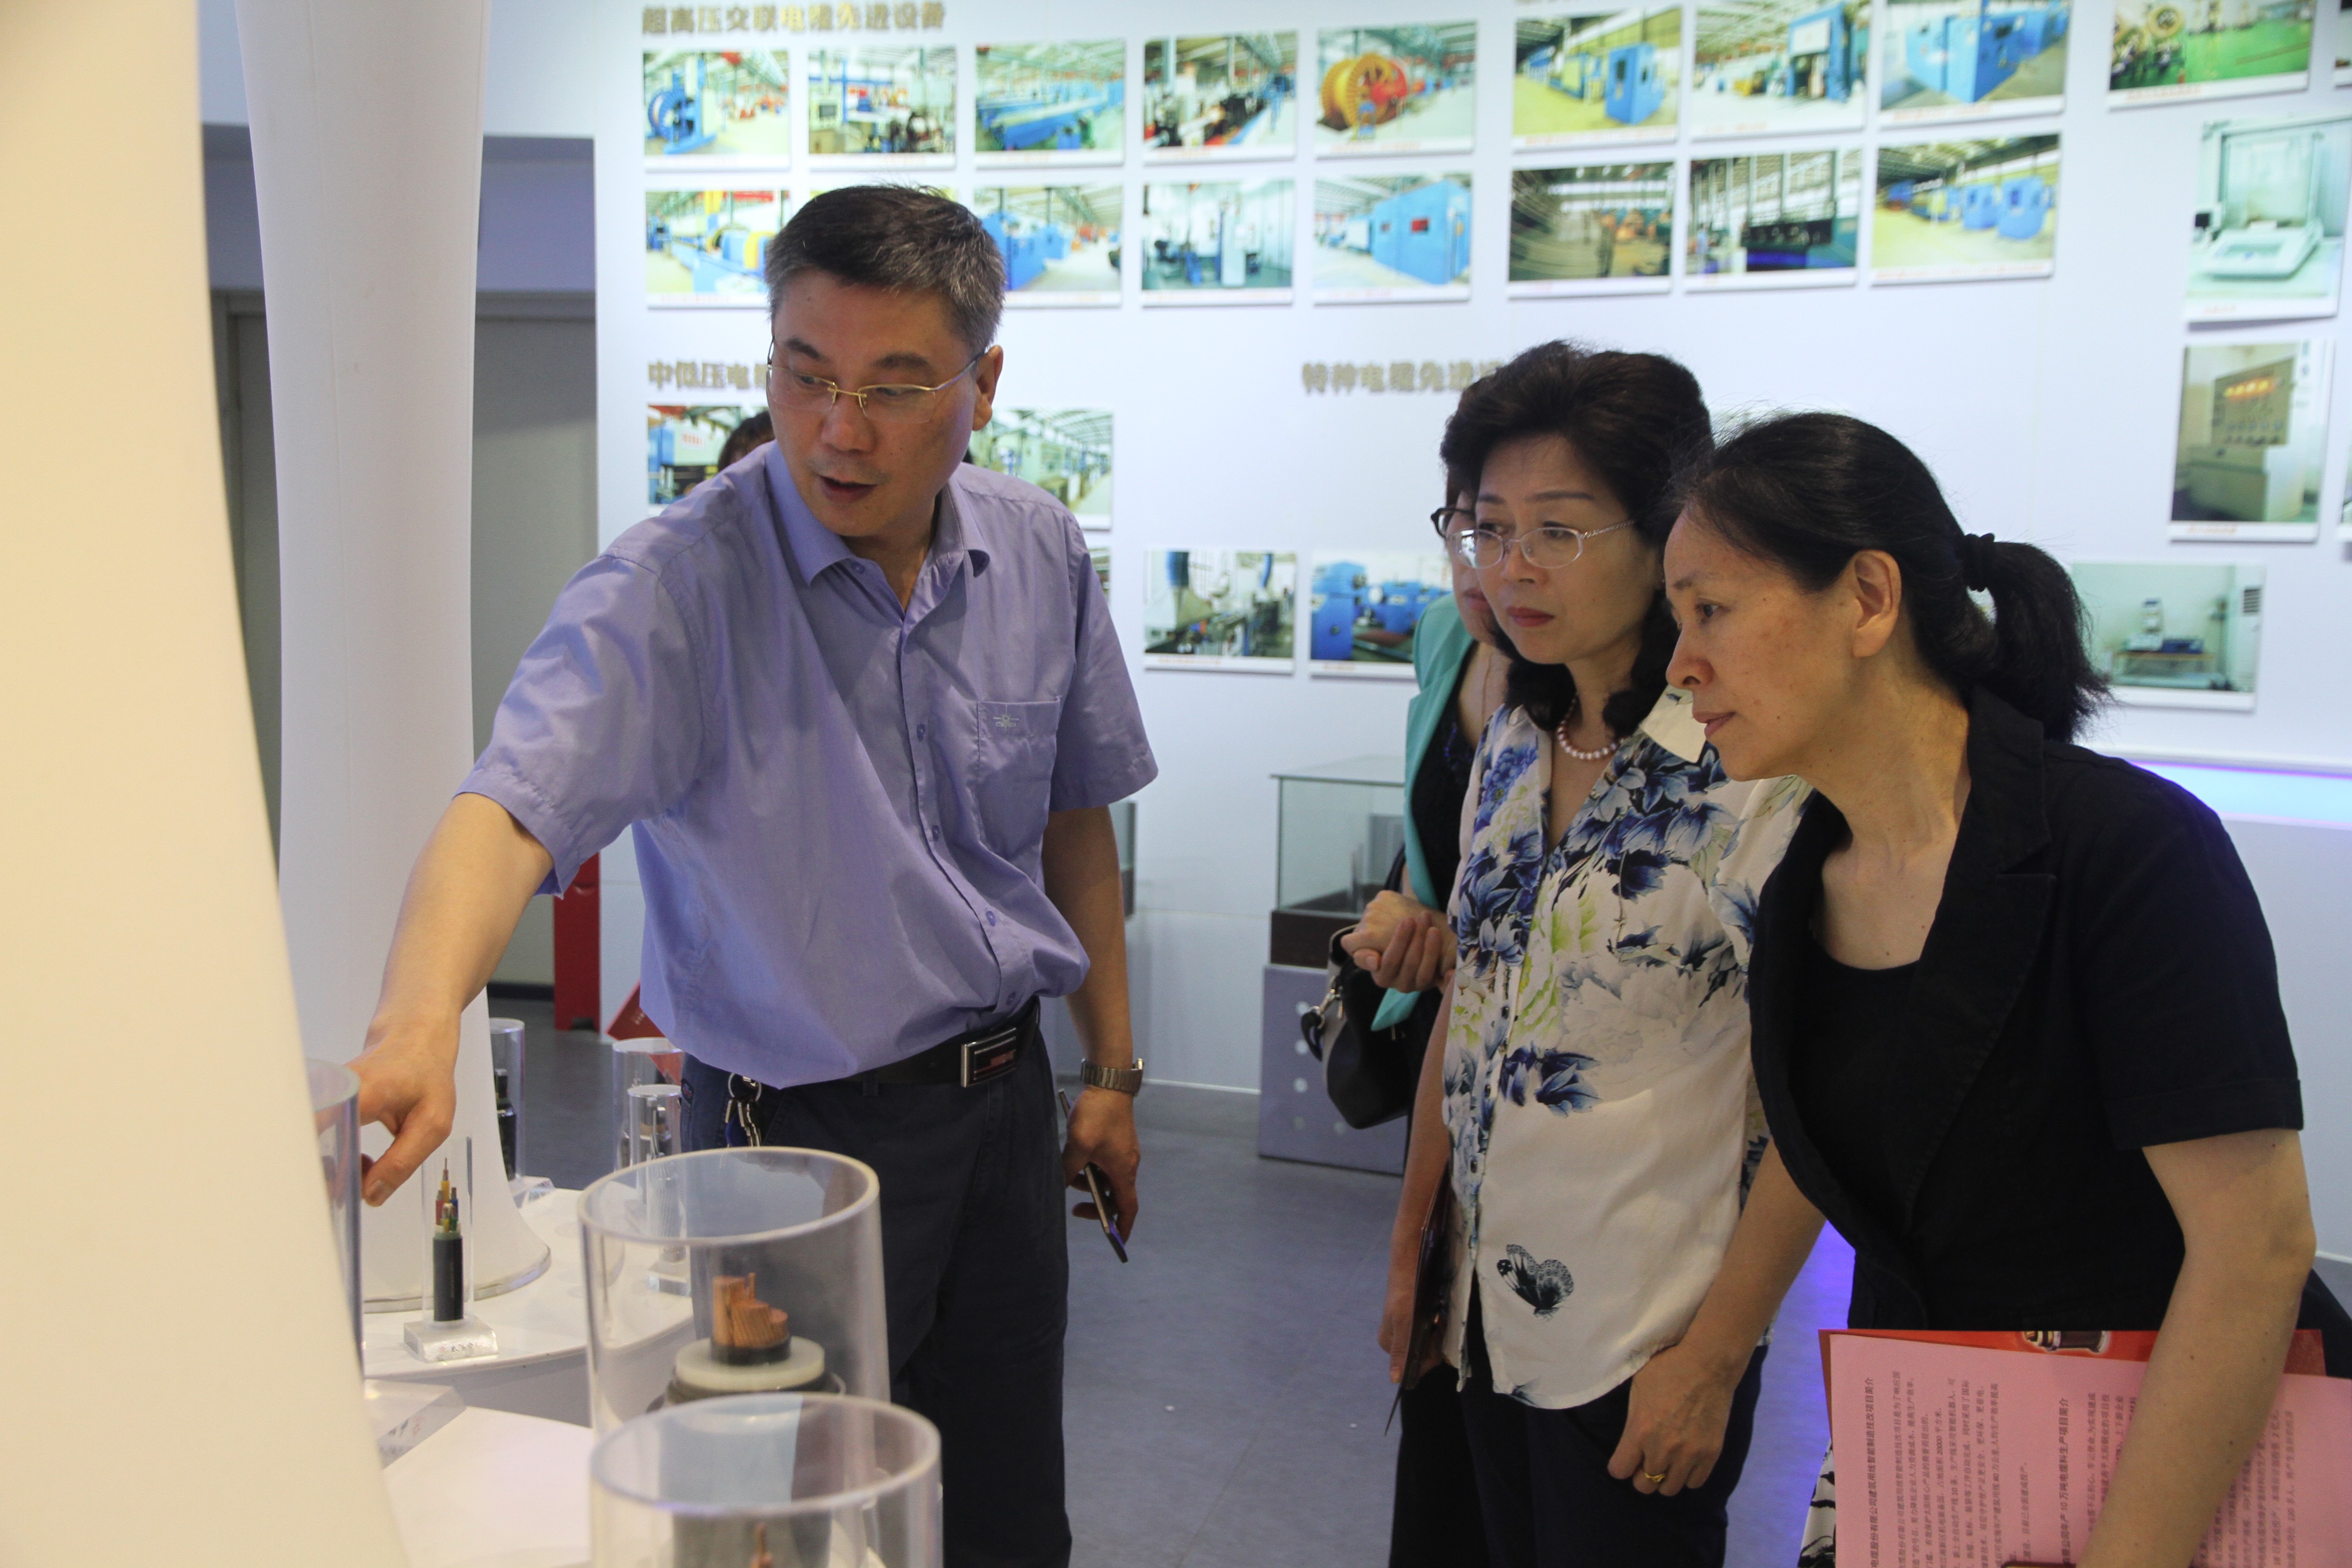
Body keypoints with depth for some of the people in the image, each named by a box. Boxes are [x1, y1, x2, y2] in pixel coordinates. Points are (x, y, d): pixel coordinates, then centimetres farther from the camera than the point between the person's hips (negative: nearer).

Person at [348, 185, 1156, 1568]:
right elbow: (515, 808, -33)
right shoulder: (676, 586, -18)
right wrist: (418, 1026, -52)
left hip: (1003, 1099, 5)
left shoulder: (1041, 556, -2)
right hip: (799, 1129, -4)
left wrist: (1114, 1066, 10)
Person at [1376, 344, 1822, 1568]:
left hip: (1648, 1347, -6)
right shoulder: (1513, 746, 3)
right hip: (1490, 1316, 6)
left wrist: (1713, 1360, -14)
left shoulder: (1758, 773, -17)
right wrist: (1409, 1246, 13)